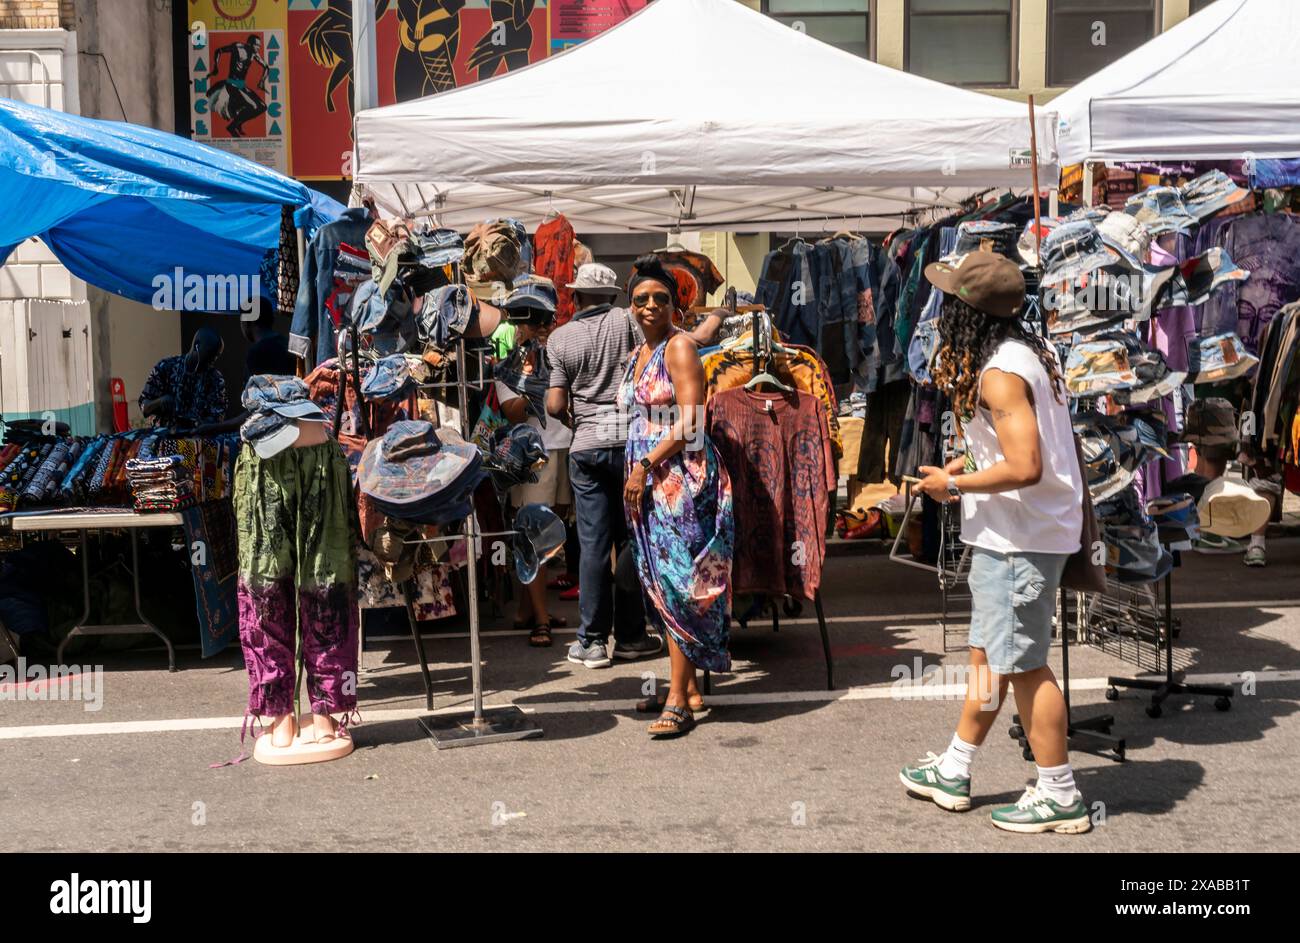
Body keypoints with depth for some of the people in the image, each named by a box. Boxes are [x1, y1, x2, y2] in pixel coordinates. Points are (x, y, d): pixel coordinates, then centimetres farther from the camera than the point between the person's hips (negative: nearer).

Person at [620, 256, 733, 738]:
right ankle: (687, 685, 17)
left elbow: (688, 423, -15)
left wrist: (645, 466, -15)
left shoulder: (680, 346, -6)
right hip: (646, 481, 9)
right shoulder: (639, 354, 19)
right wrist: (635, 473, 13)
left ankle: (678, 701, -9)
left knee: (677, 582, -11)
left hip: (680, 477, -8)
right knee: (661, 584, 9)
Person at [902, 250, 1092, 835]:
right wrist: (969, 462, 13)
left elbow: (1025, 467, -29)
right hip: (1009, 534, 11)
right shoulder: (1027, 350, 9)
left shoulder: (999, 374, -22)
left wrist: (955, 485, -16)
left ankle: (1059, 797, 13)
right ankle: (953, 773, 31)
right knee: (987, 654, 18)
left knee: (1021, 662, 0)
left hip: (1020, 538, -11)